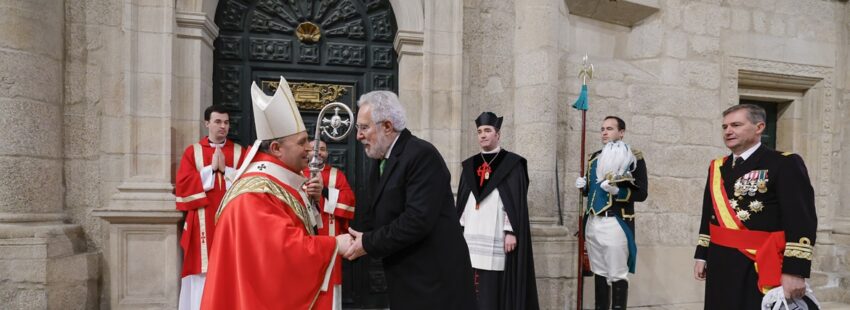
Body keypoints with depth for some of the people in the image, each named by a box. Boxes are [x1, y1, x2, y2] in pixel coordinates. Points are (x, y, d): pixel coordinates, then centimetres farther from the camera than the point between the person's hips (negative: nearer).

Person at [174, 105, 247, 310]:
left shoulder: (239, 152, 10)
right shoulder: (192, 151, 7)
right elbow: (182, 185, -4)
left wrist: (225, 170, -11)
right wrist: (211, 169, -10)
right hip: (203, 223, -1)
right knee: (203, 274, -2)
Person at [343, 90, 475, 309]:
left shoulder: (422, 155, -17)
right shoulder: (381, 160, 13)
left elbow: (418, 219, -25)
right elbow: (376, 212, 10)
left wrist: (368, 243, -17)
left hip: (436, 279, -8)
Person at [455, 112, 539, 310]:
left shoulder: (512, 164, 1)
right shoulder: (470, 165, 15)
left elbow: (517, 201, -5)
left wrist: (511, 231, -12)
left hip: (496, 238, -4)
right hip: (470, 237, 4)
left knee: (493, 289, -5)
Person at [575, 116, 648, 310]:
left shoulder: (634, 157, -4)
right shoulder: (595, 157, 16)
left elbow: (641, 193, -8)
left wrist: (618, 191, -23)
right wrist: (583, 186, 3)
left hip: (616, 223, -6)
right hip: (592, 223, 7)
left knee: (618, 276, -3)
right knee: (599, 273, 13)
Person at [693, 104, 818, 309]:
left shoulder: (785, 164, -7)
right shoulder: (717, 167, 12)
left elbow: (802, 221, -13)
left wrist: (795, 271, -19)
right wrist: (701, 256, 12)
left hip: (760, 268, -6)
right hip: (719, 265, 6)